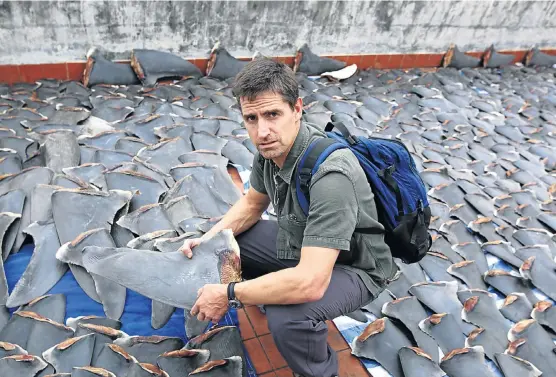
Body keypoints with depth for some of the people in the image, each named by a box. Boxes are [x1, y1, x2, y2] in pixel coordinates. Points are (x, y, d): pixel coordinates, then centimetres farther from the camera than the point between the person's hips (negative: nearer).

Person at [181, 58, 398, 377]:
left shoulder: (330, 174, -37)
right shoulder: (272, 146, -12)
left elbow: (310, 283, -42)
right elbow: (252, 204, 7)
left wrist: (227, 294, -29)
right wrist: (208, 238, -8)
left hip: (354, 267, -7)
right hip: (300, 243, 7)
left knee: (287, 315, -34)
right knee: (223, 240, 4)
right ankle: (267, 292, 26)